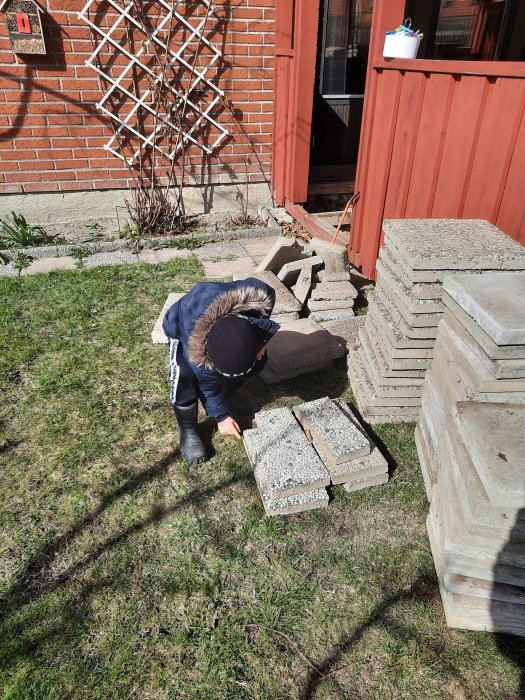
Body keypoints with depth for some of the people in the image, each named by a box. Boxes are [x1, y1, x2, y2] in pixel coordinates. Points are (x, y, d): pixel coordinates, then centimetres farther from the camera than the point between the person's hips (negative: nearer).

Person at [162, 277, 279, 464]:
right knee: (184, 378, -26)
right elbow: (208, 384, -23)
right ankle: (187, 430, -1)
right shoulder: (198, 352, -43)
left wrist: (262, 340, -21)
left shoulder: (259, 295, -40)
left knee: (258, 364, -7)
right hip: (181, 328, -4)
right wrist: (221, 416, -8)